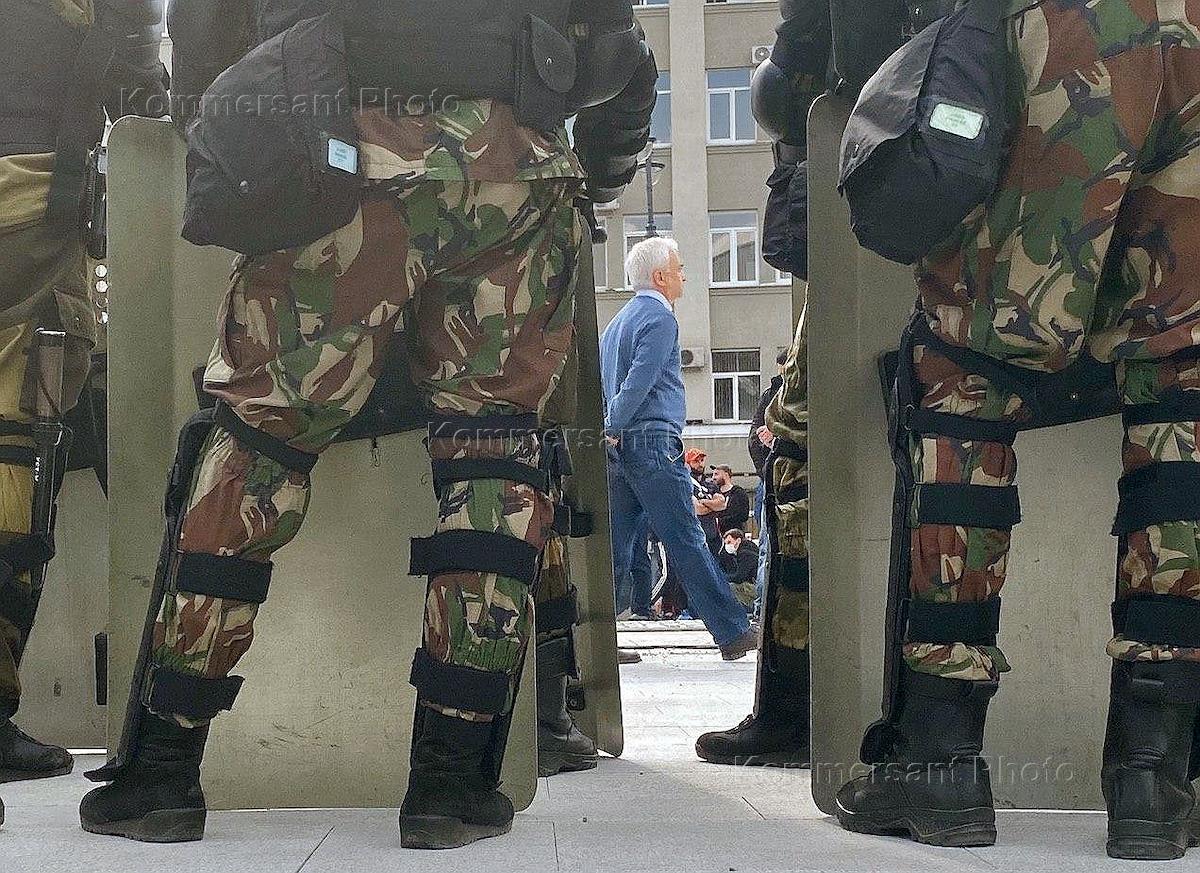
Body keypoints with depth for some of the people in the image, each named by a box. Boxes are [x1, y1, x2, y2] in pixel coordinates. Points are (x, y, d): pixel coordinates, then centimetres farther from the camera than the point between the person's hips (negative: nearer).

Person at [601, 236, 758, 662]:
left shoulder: (618, 321, 22)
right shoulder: (660, 318, -8)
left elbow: (598, 382, 21)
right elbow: (639, 382, -18)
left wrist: (606, 433, 17)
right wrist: (610, 431, -14)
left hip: (620, 449, 9)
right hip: (653, 443, -9)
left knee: (613, 545, 7)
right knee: (686, 541, -6)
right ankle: (733, 633, -1)